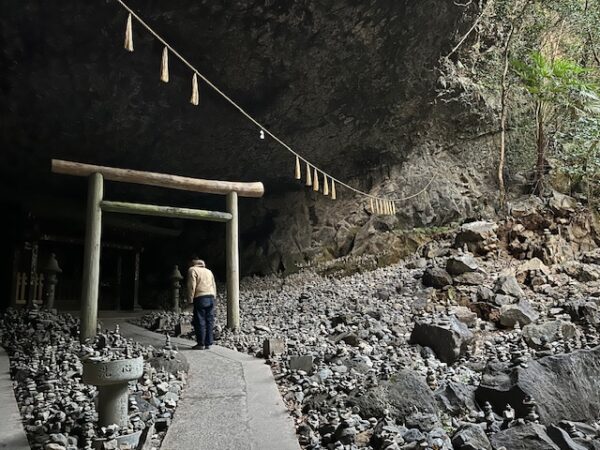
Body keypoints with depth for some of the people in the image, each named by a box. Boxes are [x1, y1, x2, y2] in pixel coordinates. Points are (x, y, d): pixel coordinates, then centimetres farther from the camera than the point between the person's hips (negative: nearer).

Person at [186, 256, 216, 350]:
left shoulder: (192, 270, 4)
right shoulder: (208, 271, 23)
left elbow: (191, 286, -6)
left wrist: (190, 300, -3)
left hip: (200, 298, -6)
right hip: (211, 297, 6)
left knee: (200, 322, -1)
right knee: (209, 322, 8)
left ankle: (201, 344, 1)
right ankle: (208, 343, 10)